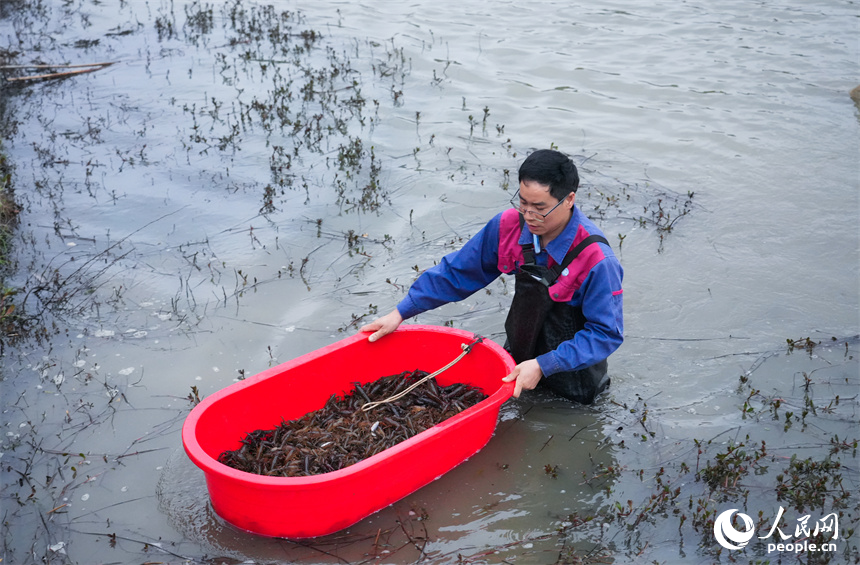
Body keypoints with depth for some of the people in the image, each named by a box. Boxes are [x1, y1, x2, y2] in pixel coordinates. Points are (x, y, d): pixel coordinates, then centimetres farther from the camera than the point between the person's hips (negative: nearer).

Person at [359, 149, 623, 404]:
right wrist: (400, 312, -7)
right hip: (518, 361, 5)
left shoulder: (596, 259, -32)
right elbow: (458, 270, -5)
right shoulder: (509, 225, -17)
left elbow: (607, 332, -25)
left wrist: (543, 366, -32)